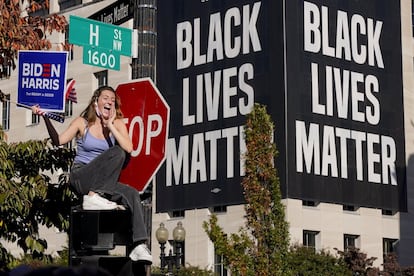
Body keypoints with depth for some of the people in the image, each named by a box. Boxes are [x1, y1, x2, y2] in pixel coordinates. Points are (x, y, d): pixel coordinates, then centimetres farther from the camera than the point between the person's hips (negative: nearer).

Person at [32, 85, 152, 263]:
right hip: (80, 177, -4)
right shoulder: (82, 123, 3)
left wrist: (110, 126, -11)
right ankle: (93, 197, -27)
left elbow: (129, 148, -10)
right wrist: (45, 118, -18)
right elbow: (59, 141, -8)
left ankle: (139, 246, -28)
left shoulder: (117, 124, 7)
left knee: (132, 194, -23)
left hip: (102, 183, 4)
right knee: (117, 153, -25)